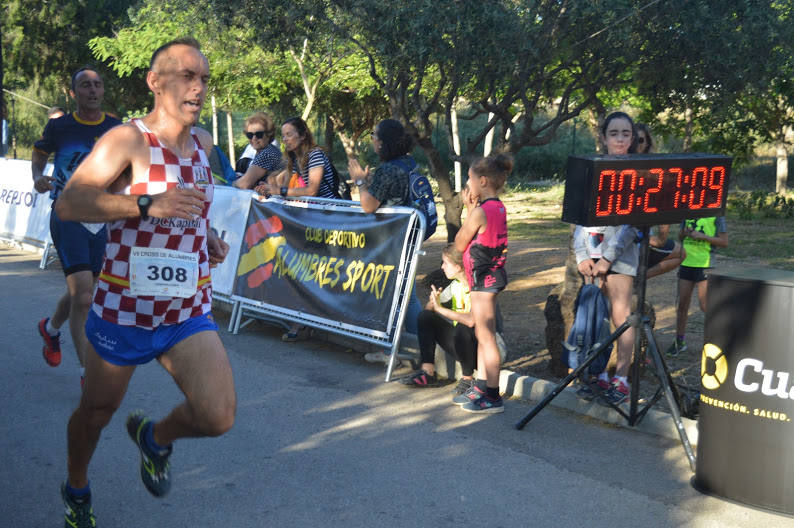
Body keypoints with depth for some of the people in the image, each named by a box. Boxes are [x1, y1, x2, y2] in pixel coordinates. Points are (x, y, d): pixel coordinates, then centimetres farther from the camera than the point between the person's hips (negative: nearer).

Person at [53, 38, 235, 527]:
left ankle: (157, 437, 23)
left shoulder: (203, 142, 5)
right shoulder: (126, 139, -14)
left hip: (189, 312, 4)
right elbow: (69, 203, -26)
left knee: (218, 417, -11)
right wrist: (148, 204, -38)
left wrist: (207, 235, 6)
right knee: (97, 412, 15)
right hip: (123, 309, -4)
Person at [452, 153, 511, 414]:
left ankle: (493, 397, 3)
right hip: (492, 275, 10)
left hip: (483, 277, -10)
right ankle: (481, 387, 26)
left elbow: (459, 244, -10)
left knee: (486, 336, -4)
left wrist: (468, 208, -7)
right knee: (483, 334, 17)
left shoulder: (480, 211, -19)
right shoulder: (498, 208, 8)